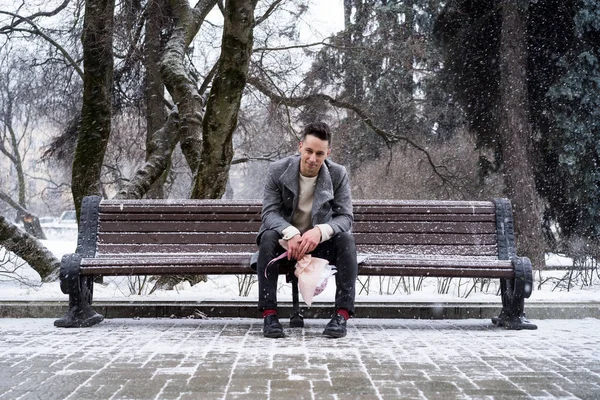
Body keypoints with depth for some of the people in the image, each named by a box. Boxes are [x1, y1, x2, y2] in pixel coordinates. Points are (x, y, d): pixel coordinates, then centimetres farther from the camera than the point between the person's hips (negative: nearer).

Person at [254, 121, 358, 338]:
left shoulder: (338, 174, -10)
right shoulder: (278, 170, -11)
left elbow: (345, 217, -14)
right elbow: (269, 212, -16)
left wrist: (320, 231, -37)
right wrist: (290, 233, -38)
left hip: (319, 241, 1)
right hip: (285, 239, -1)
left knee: (346, 239, -29)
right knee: (268, 237, -33)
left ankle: (342, 314, -28)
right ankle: (269, 314, -31)